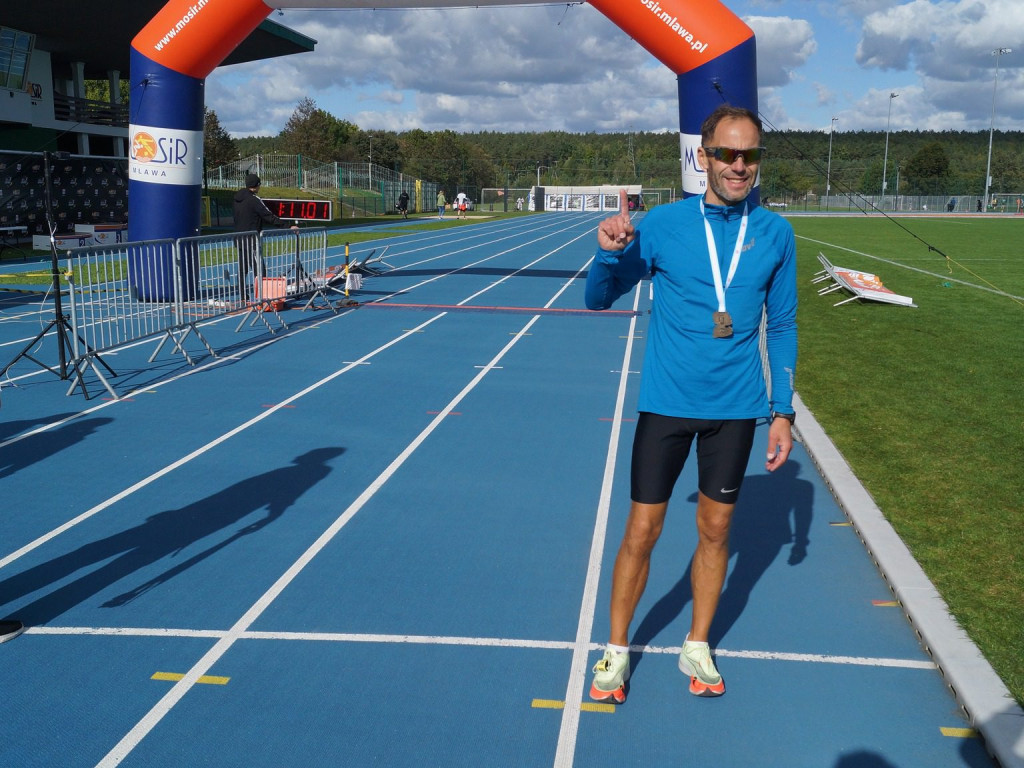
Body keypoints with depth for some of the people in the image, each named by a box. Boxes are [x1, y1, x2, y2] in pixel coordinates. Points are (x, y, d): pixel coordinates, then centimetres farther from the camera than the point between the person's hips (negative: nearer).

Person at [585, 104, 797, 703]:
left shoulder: (775, 234, -1)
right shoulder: (662, 224, -7)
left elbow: (782, 327, 7)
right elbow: (600, 299, -4)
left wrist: (783, 410, 4)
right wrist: (611, 252, -25)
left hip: (737, 410, 2)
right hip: (667, 404, -2)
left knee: (716, 532, 13)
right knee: (642, 534, 3)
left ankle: (698, 647, 33)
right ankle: (617, 649, 24)